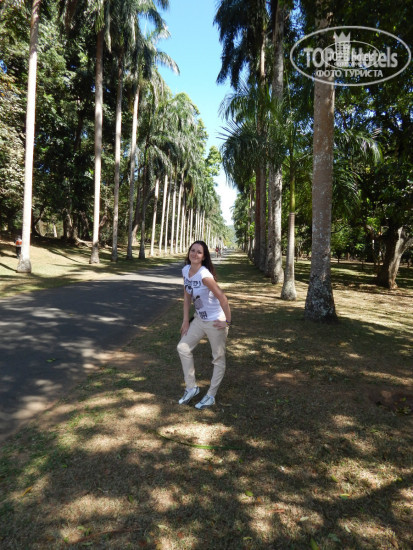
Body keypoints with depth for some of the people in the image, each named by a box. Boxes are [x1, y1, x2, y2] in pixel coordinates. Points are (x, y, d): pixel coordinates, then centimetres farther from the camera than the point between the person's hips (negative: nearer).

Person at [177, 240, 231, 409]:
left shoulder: (204, 275, -26)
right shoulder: (186, 270, -2)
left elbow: (223, 298, -25)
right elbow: (187, 296, 6)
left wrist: (227, 321, -17)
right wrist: (186, 320, 5)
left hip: (215, 322, -8)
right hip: (199, 319, 8)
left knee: (218, 358, 8)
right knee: (183, 348, 11)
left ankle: (211, 396, 23)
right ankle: (191, 387, 26)